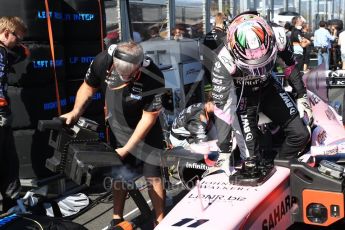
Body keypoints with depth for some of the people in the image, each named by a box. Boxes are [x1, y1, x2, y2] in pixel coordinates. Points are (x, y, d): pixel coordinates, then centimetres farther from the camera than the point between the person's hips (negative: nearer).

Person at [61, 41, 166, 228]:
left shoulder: (153, 77, -33)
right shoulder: (103, 61, -25)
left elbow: (149, 116, -22)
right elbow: (88, 86, -4)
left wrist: (127, 149, -18)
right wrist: (75, 112, -17)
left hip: (146, 130, -2)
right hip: (118, 129, 3)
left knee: (152, 176, -2)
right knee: (119, 173, 8)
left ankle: (160, 221, 16)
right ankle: (117, 219, 25)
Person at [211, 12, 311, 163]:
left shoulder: (276, 36, -26)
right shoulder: (225, 61, -36)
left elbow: (290, 65, -3)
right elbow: (221, 105, -29)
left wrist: (301, 96, 0)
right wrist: (223, 149, -26)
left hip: (268, 87, 4)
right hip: (242, 96, -3)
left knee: (300, 134, -6)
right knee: (251, 156, -12)